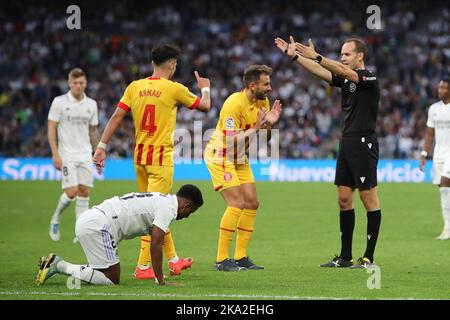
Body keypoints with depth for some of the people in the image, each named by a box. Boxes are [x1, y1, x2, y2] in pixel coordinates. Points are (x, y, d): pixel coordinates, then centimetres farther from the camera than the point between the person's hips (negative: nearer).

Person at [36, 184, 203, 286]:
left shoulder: (160, 200, 24)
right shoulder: (168, 208, -7)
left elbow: (155, 244, 28)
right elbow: (156, 246, -13)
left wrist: (160, 277, 26)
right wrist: (161, 282, -8)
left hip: (86, 222, 10)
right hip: (98, 225, -10)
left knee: (108, 272, 16)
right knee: (112, 280, -5)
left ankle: (57, 263, 11)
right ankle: (60, 266, -10)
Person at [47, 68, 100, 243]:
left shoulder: (91, 104, 8)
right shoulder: (59, 102, -4)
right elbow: (51, 129, -4)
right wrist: (55, 154, -13)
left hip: (85, 155, 4)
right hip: (67, 155, -4)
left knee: (84, 192, -1)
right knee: (71, 192, -13)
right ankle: (56, 219, 14)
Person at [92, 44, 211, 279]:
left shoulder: (134, 87, 4)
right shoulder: (174, 89, -8)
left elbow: (116, 118, -1)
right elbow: (205, 106, 7)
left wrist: (101, 147, 3)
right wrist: (205, 88, 28)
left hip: (139, 157, 6)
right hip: (161, 157, -6)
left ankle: (173, 260, 27)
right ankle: (143, 267, -8)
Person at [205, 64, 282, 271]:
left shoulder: (262, 101, 0)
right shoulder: (234, 104, -25)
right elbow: (231, 141, -28)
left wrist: (270, 123, -13)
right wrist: (256, 127, -28)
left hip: (239, 159, 9)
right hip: (220, 156, -9)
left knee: (252, 203, 3)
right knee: (237, 204, -17)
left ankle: (241, 257, 9)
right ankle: (221, 260, -13)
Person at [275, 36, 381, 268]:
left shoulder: (369, 78, -9)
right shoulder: (345, 79, 14)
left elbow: (344, 72, -24)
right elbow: (321, 72, 9)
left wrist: (316, 57, -31)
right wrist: (294, 56, 0)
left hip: (363, 143, -9)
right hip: (346, 143, 9)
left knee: (369, 199, -4)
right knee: (344, 199, 7)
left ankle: (369, 258, -2)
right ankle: (345, 257, 12)